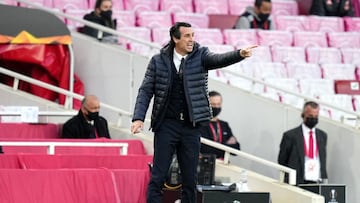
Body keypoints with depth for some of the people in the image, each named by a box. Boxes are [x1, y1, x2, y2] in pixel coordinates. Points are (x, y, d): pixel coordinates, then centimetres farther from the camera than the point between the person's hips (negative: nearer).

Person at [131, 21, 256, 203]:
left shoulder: (200, 56, 2)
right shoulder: (158, 61, 2)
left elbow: (218, 60, -17)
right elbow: (146, 91, 2)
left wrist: (240, 54, -37)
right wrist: (138, 118, -11)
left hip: (191, 127, 1)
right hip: (166, 125, -1)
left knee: (190, 178, 6)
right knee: (158, 176, -3)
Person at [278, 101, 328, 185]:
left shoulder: (322, 136, 16)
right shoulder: (290, 135, 1)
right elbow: (282, 162, 5)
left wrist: (324, 178, 12)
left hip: (317, 183, 4)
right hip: (297, 183, -4)